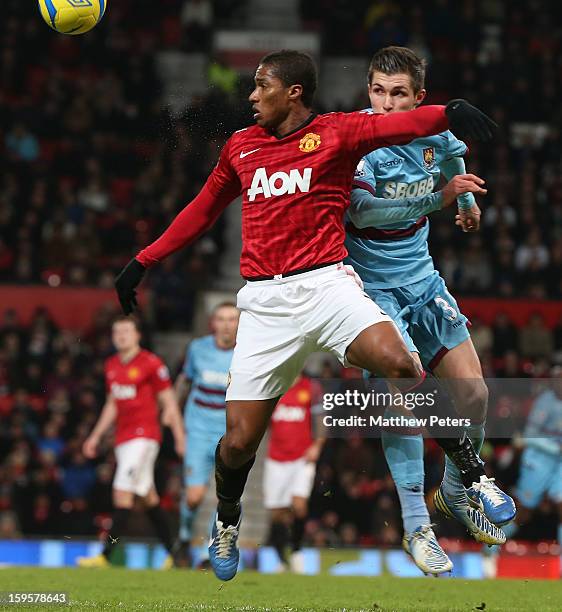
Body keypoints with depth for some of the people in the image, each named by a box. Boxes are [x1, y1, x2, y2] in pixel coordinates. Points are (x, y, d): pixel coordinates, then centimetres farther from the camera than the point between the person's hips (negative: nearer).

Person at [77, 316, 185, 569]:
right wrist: (96, 436, 22)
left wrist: (180, 437, -8)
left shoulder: (151, 363, -7)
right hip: (122, 437, 8)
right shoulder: (112, 365, 14)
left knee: (122, 492, -13)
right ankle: (172, 552, 16)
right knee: (148, 496, 9)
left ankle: (106, 555, -15)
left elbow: (168, 402, -5)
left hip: (144, 435, -8)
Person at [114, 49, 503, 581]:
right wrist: (144, 261, 31)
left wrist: (448, 113, -36)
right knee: (239, 442, -2)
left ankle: (470, 473, -14)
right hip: (264, 301, 3)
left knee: (399, 362, -31)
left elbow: (398, 124, -15)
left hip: (325, 283, -3)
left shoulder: (334, 132, 4)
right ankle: (227, 522, 31)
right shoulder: (241, 147, 16)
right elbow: (202, 211, 30)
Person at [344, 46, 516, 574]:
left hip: (422, 280, 6)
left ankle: (456, 490, 29)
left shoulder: (434, 133, -2)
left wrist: (468, 201, 36)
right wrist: (438, 199, -39)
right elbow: (362, 210, -34)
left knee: (473, 392, 2)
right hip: (373, 287, -6)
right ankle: (416, 526, -17)